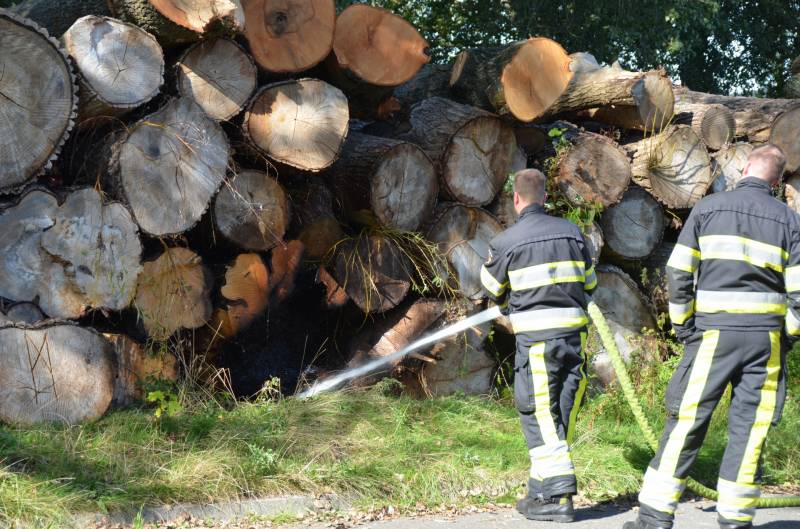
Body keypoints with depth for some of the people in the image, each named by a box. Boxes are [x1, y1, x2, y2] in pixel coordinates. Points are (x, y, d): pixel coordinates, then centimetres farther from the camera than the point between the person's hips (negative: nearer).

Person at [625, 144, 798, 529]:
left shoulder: (708, 208, 4)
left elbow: (678, 274, -1)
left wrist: (684, 328, 6)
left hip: (713, 335, -1)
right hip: (765, 337, 1)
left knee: (686, 424, 1)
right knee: (748, 431, 6)